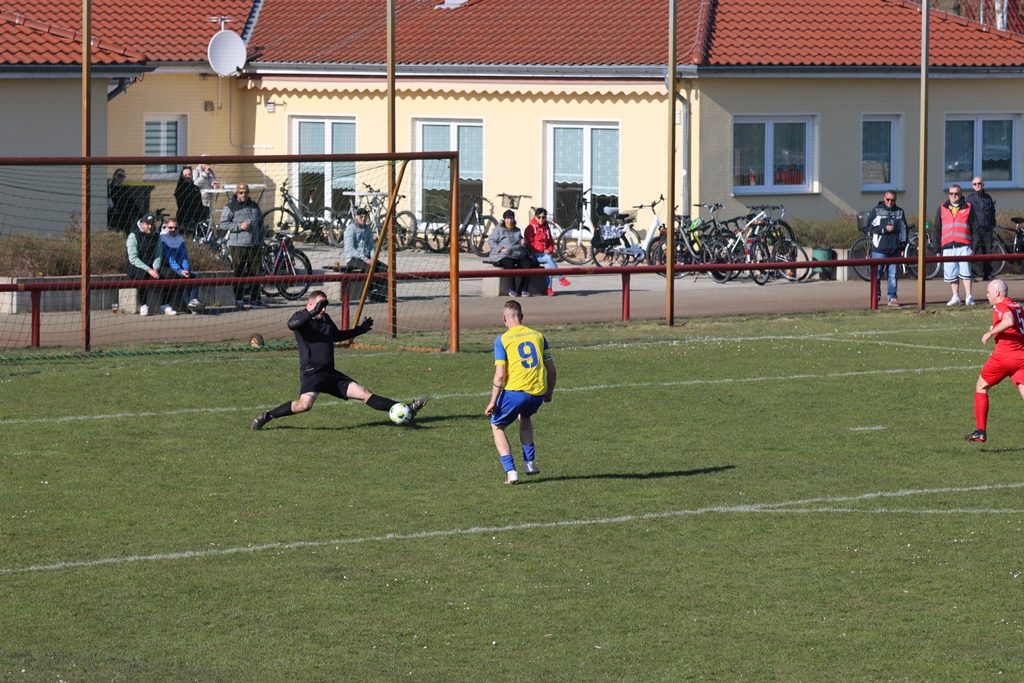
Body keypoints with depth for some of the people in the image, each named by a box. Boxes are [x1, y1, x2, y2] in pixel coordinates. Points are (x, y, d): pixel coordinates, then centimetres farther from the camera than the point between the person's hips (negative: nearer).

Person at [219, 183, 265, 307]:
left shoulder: (254, 206, 16)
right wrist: (239, 226, -16)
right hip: (237, 245, -4)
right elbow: (223, 224, -6)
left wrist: (261, 242, 17)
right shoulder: (230, 207, -1)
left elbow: (260, 224, 23)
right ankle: (238, 298, 4)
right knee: (238, 272, -2)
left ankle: (255, 299, 7)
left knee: (256, 272, 2)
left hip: (254, 245, 4)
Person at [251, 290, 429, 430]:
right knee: (305, 404, -31)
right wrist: (313, 313, -37)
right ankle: (266, 416, -16)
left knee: (364, 393, 7)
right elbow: (292, 324, -29)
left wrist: (359, 330, 32)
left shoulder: (326, 319, 19)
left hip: (330, 374, 7)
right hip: (311, 372, -7)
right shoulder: (302, 317, -4)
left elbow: (337, 336, 38)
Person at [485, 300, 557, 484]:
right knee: (525, 417, 37)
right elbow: (551, 369, 12)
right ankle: (529, 463, 29)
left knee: (497, 426, 18)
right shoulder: (538, 336, 10)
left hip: (515, 392, -4)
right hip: (537, 394, 4)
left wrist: (493, 402, -3)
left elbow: (500, 374, -9)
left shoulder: (502, 340, -2)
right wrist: (549, 393, 27)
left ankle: (511, 471, 3)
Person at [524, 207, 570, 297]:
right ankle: (561, 278, -31)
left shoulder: (546, 228, 16)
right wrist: (542, 251, -15)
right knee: (549, 258, -32)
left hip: (545, 253, 4)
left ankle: (549, 289, -32)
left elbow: (551, 242, 21)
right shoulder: (530, 228, -1)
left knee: (548, 265, -28)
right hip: (535, 255, -4)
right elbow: (530, 243, -7)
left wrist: (550, 250, -1)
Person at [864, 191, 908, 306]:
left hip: (894, 249, 3)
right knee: (877, 273, -3)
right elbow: (870, 226, -5)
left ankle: (892, 297, 6)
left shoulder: (899, 212, 14)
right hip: (879, 249, -3)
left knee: (893, 274, 3)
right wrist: (884, 229, -14)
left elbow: (904, 228, 19)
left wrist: (903, 243, 10)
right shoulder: (876, 211, 3)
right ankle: (876, 296, 4)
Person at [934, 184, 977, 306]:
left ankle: (969, 297, -6)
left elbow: (973, 227, 9)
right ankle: (955, 297, 15)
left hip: (963, 245, -3)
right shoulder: (942, 208, 14)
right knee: (951, 273, 5)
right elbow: (937, 228, 16)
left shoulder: (968, 208, 9)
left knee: (965, 272, -9)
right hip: (948, 246, 3)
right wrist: (937, 244, 9)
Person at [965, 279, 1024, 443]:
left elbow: (1009, 321, -27)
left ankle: (981, 431, 11)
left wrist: (991, 333, -17)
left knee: (981, 387, 14)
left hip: (1003, 356, -6)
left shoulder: (1000, 306, -7)